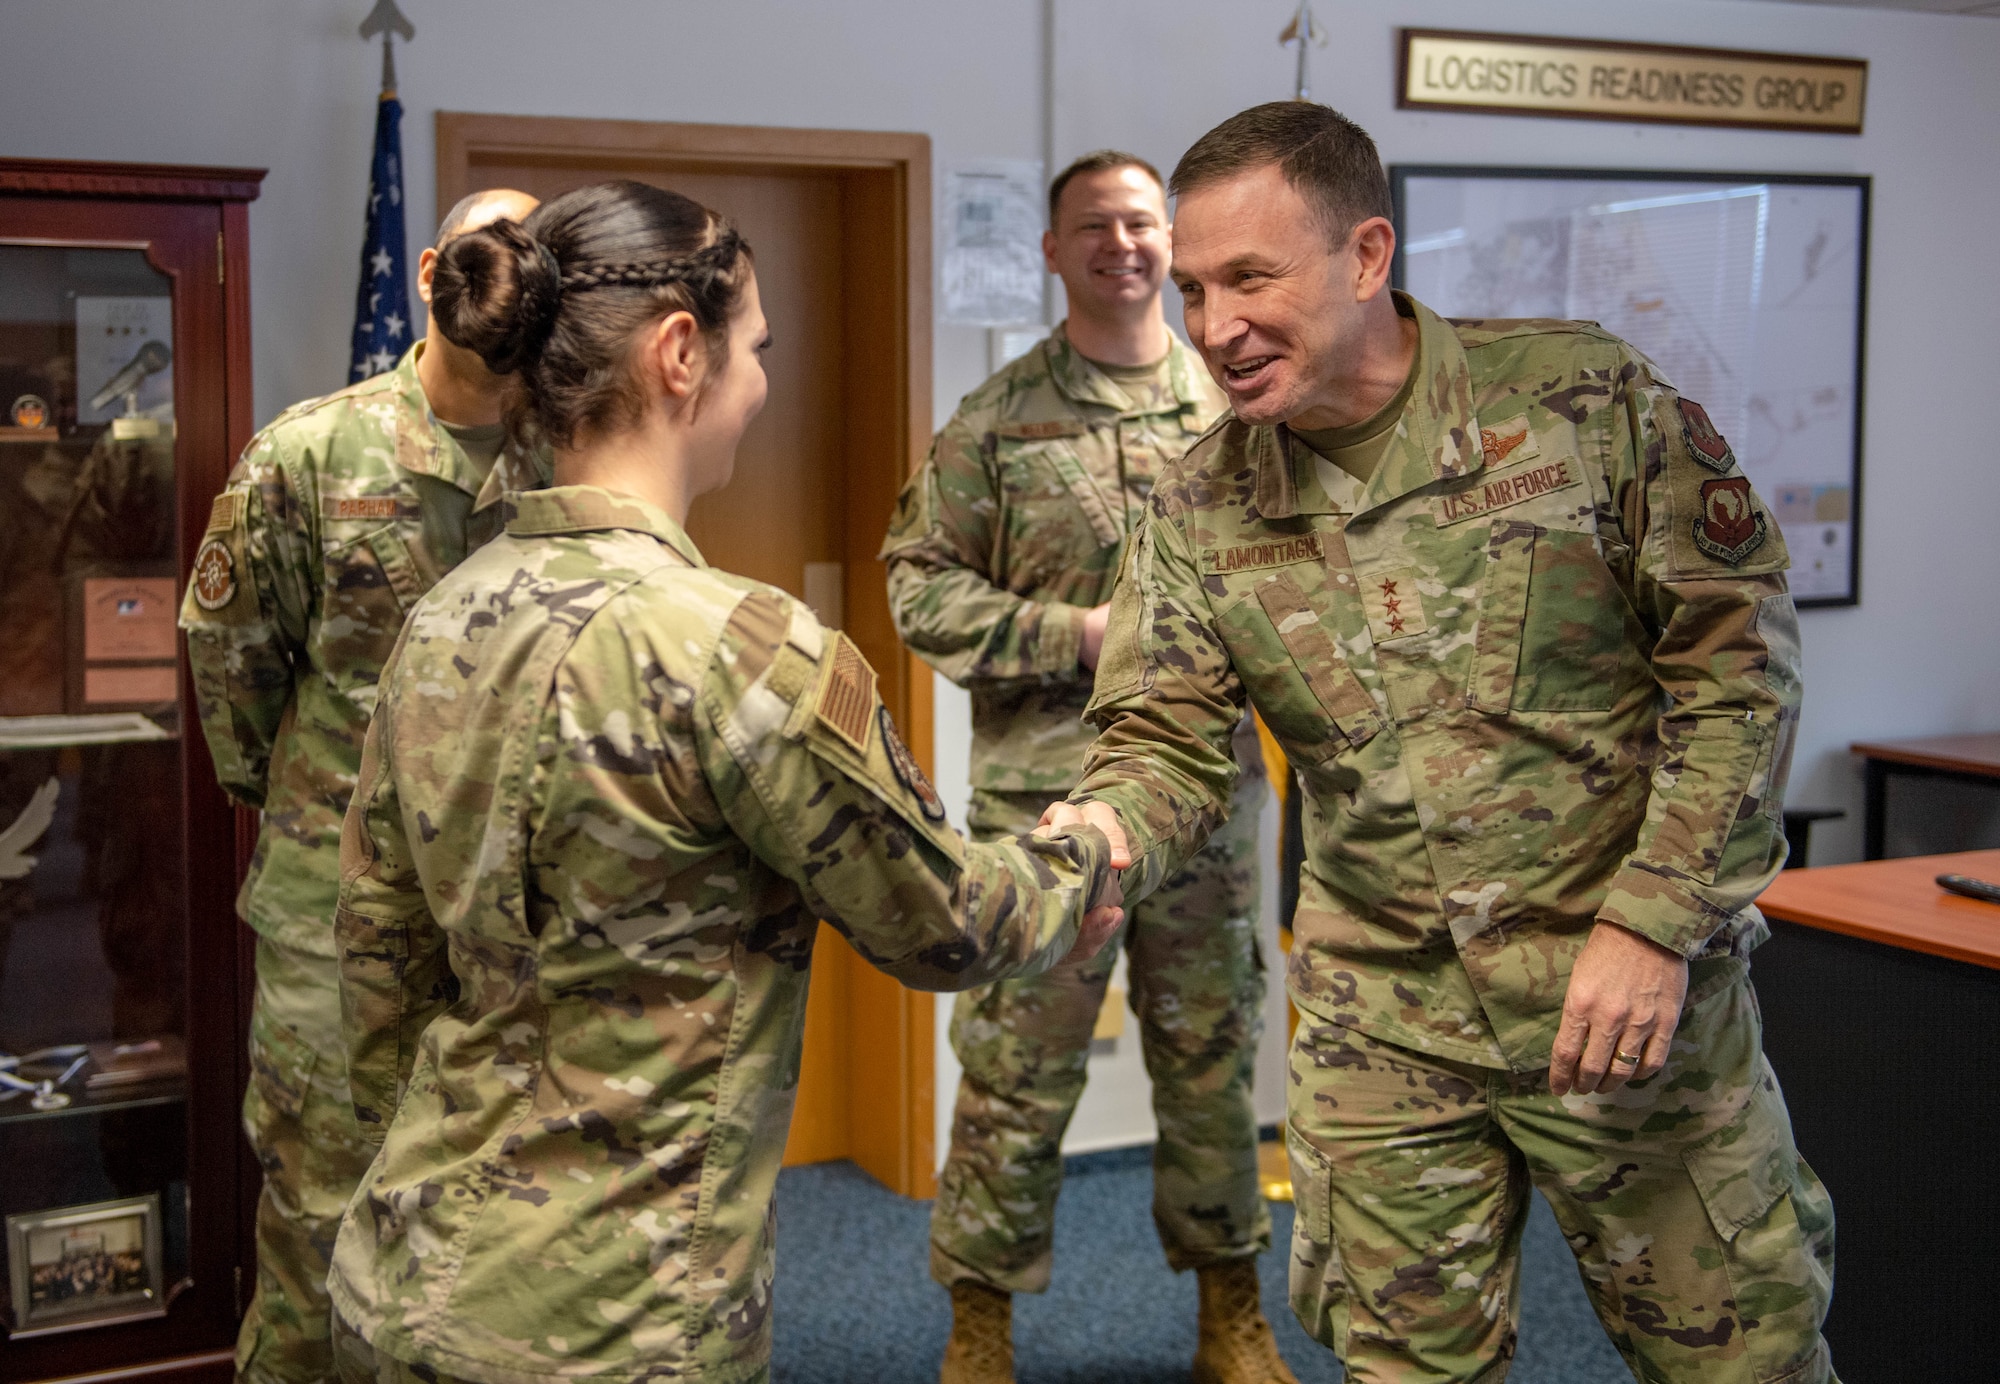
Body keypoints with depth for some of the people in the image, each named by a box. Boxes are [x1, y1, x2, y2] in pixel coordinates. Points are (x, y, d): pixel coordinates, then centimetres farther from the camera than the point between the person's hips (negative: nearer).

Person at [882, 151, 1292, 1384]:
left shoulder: (1237, 409, 7)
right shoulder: (994, 422, 1)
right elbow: (922, 588, -3)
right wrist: (1082, 636, -13)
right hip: (1041, 790, -2)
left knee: (1215, 1055, 13)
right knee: (1019, 1065, 4)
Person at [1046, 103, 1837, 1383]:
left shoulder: (1584, 399, -12)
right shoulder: (1198, 515, -2)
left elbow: (1738, 662, -9)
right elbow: (1163, 743, -3)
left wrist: (1654, 923, -15)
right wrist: (1099, 834, -27)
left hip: (1633, 989, -2)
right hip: (1383, 1024, 3)